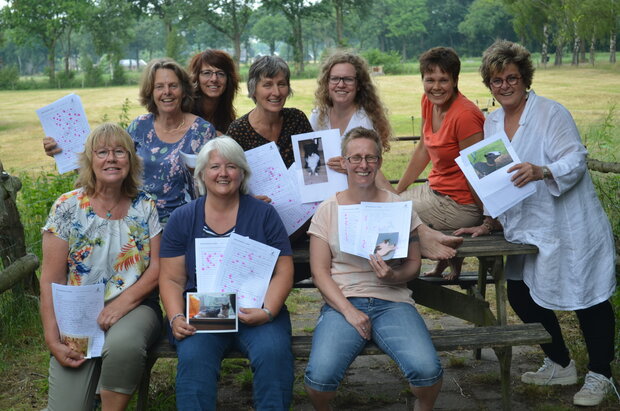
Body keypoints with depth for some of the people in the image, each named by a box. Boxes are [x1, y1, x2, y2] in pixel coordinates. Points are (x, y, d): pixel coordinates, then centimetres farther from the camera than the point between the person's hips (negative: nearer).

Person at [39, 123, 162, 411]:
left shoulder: (145, 207, 4)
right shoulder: (67, 208, -1)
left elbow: (157, 268, 0)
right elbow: (51, 281, -4)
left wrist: (121, 303, -16)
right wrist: (53, 340, -13)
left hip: (134, 308, 1)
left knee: (122, 343, -36)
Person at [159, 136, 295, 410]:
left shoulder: (264, 215, 7)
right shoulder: (182, 219, 9)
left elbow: (283, 272, 2)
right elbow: (171, 279, 7)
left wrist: (267, 311, -14)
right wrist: (176, 319, -11)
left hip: (256, 310, 0)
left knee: (273, 352, -30)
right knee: (193, 356, -30)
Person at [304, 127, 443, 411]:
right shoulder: (327, 210, 8)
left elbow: (414, 265, 10)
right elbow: (319, 271, 3)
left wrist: (394, 276, -13)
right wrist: (348, 310, -12)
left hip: (392, 301, 1)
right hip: (342, 302, 0)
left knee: (426, 369, -27)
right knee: (320, 375, -28)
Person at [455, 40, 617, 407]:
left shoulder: (551, 113, -12)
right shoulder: (493, 123, 8)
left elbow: (575, 162, -21)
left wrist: (541, 172, -38)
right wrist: (489, 223, 9)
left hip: (569, 228, -7)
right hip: (527, 231, 8)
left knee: (588, 298, 1)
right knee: (521, 294, 10)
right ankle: (560, 365, 29)